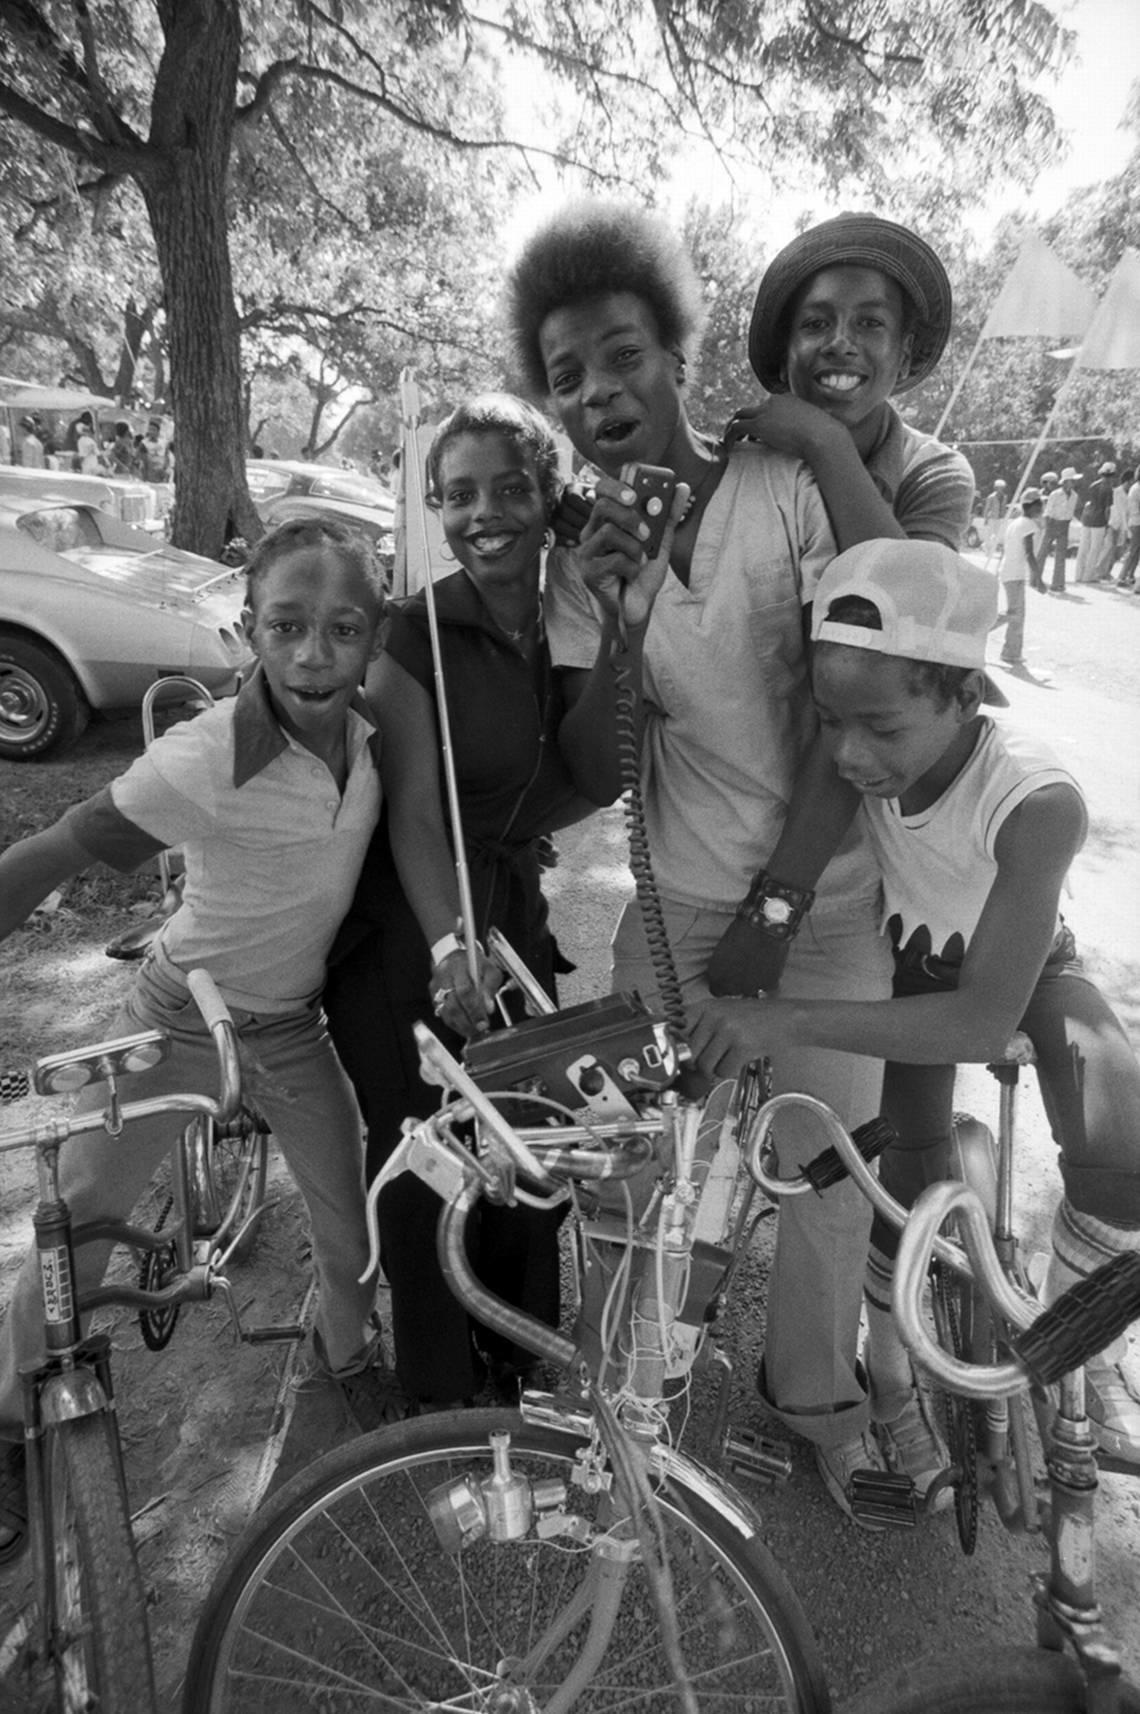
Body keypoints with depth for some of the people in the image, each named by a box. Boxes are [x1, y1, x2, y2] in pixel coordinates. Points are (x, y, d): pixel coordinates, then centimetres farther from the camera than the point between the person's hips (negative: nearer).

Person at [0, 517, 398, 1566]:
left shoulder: (367, 735, -12)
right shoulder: (204, 759, -29)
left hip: (293, 1029, 4)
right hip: (176, 1016, -3)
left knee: (356, 1233, 10)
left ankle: (345, 1348, 45)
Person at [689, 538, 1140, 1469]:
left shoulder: (1038, 800, -41)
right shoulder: (846, 766, -32)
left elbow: (984, 1020, -41)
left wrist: (797, 1020, -49)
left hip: (1022, 962, -1)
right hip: (910, 959, 2)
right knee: (912, 1174, -1)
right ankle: (892, 1355, 27)